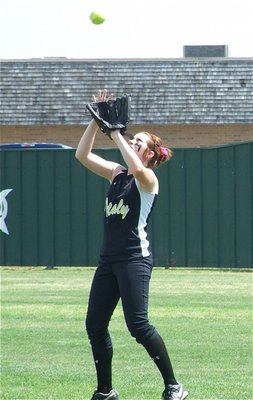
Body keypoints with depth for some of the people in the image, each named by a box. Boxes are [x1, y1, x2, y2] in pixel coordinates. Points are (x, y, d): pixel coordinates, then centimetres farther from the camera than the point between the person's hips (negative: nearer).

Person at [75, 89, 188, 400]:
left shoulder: (148, 178, -5)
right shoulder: (116, 173, 14)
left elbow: (136, 168, -29)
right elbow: (82, 155, 8)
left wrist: (116, 133, -22)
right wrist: (96, 121, -1)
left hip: (134, 258, -8)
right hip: (108, 258, 8)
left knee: (137, 325, -15)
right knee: (94, 324, 4)